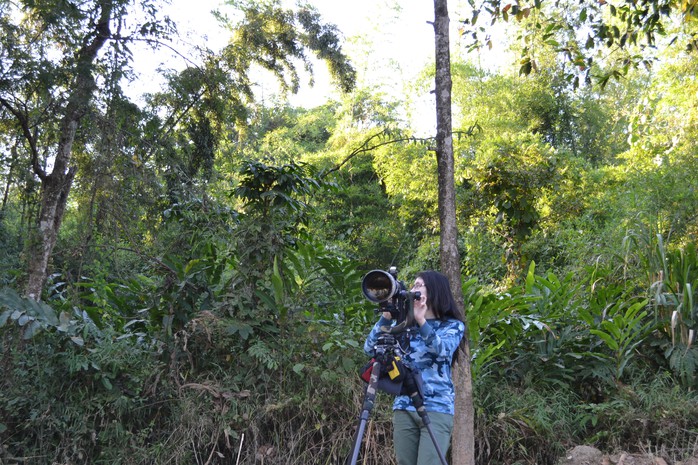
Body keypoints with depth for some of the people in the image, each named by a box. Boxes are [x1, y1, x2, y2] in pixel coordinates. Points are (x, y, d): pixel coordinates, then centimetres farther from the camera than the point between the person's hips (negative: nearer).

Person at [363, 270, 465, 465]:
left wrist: (421, 321, -27)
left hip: (437, 409, -3)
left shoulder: (452, 325, 5)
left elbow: (443, 351, -17)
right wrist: (386, 316, -7)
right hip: (404, 407, 4)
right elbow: (370, 349, 4)